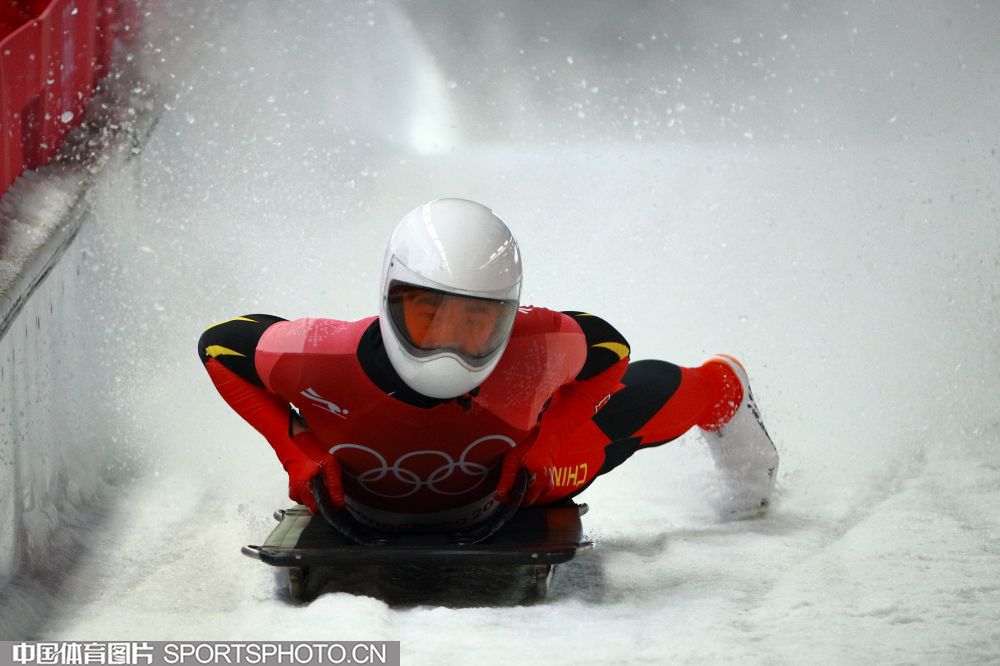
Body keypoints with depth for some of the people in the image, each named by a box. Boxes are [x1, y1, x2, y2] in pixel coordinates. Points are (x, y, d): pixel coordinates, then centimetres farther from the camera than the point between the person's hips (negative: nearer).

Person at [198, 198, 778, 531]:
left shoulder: (538, 348, -38)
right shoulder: (328, 357, -40)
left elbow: (604, 343, -15)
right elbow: (218, 344, -21)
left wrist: (540, 447, -22)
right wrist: (297, 450, -23)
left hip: (502, 496, 1)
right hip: (359, 514, 0)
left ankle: (722, 393, 49)